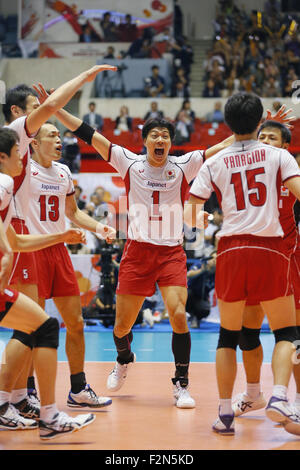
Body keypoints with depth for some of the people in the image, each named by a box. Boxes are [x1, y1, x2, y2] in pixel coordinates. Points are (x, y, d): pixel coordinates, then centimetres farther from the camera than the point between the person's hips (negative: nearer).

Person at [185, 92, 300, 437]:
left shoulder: (214, 163, 7)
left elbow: (189, 214, 4)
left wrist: (203, 220, 25)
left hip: (231, 249, 2)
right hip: (270, 248, -2)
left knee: (228, 335, 14)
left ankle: (225, 412, 11)